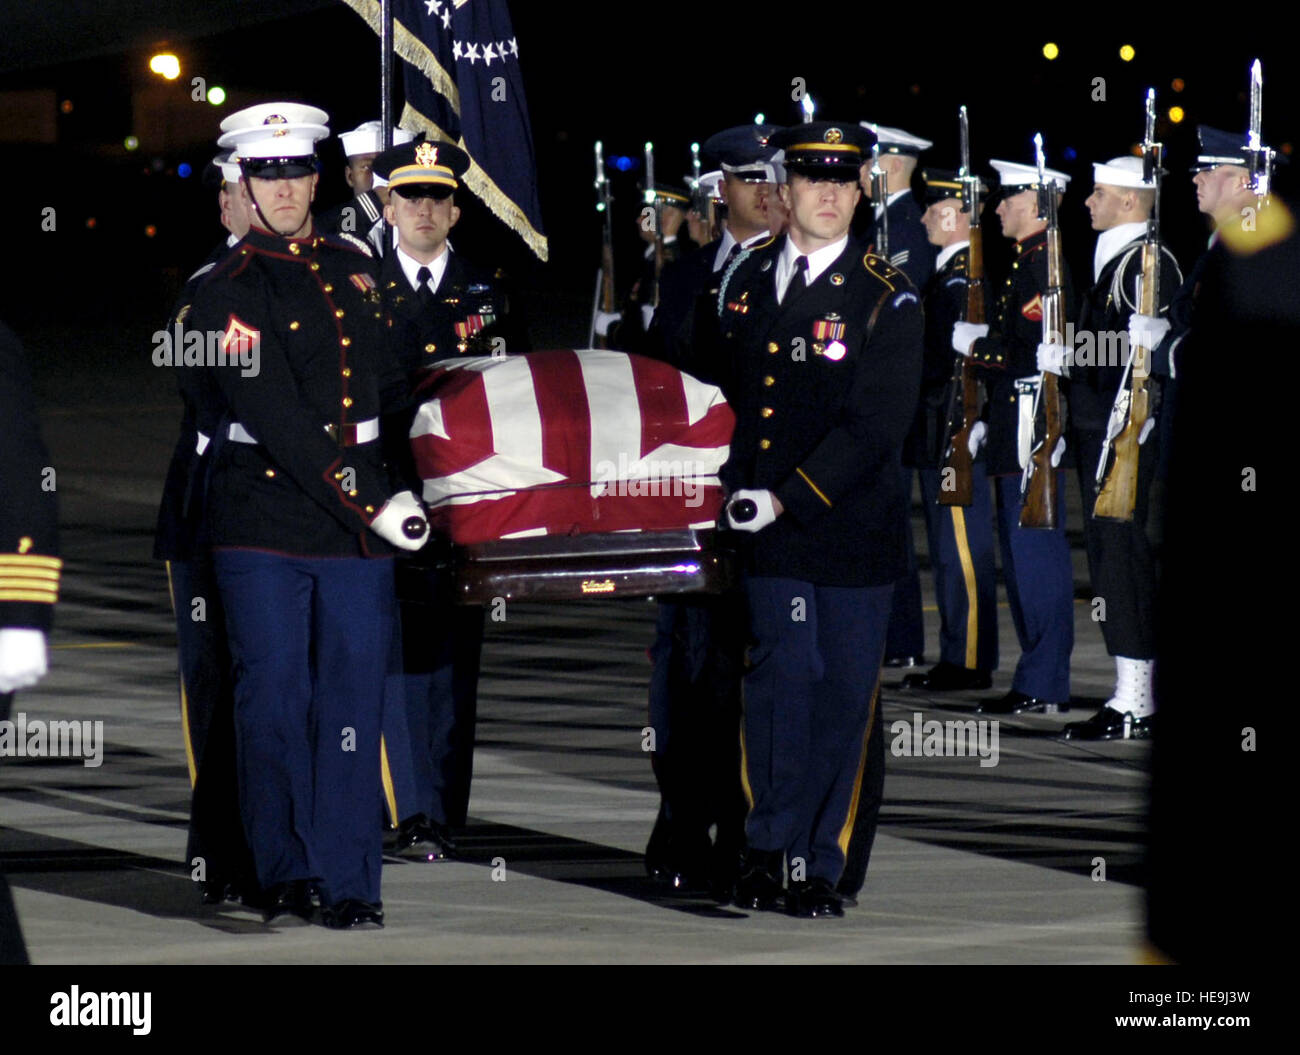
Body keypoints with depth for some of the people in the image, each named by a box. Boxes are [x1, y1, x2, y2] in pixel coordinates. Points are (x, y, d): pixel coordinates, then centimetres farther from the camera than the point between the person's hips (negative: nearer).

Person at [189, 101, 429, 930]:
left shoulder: (353, 266, 14)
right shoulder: (229, 292, -5)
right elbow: (276, 420, -14)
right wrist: (373, 503, -18)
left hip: (358, 520, 4)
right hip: (265, 520, -4)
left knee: (353, 704, 1)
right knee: (274, 701, 0)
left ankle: (349, 882, 3)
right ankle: (285, 872, 11)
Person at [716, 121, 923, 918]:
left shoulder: (886, 297, -5)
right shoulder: (749, 282, 9)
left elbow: (879, 424, -12)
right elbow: (729, 394, 19)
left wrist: (787, 500, -15)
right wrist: (737, 489, 7)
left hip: (852, 531, -2)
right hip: (767, 527, 2)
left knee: (844, 696, 3)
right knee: (779, 681, -2)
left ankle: (822, 865, 11)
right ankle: (770, 850, 7)